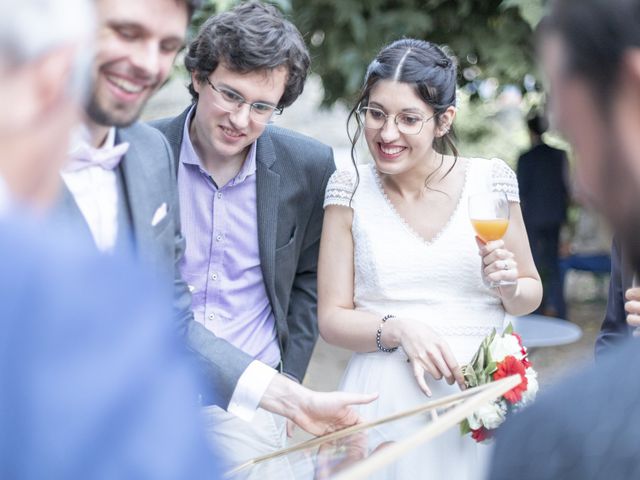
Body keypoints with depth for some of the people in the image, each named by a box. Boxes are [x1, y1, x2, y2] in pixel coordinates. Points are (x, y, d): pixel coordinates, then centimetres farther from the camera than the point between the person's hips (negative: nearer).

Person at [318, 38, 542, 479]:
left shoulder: (491, 178, -2)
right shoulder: (350, 189, -2)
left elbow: (531, 294, 9)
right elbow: (332, 317, -2)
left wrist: (510, 286, -12)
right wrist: (397, 330, -19)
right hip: (386, 397, 0)